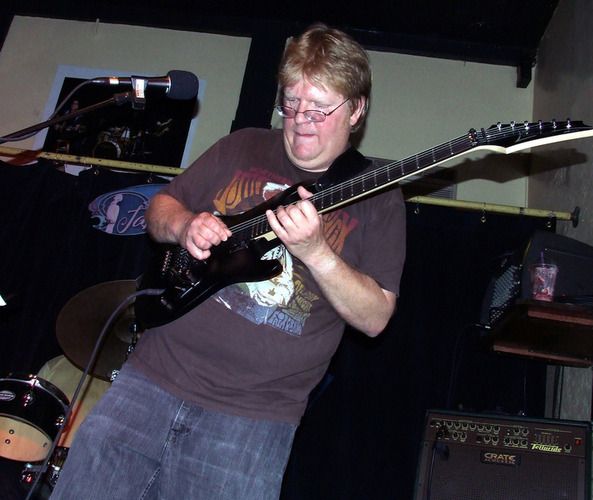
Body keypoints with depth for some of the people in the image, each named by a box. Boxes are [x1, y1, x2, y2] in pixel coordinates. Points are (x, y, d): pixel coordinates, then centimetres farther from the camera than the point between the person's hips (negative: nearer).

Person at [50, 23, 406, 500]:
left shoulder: (378, 197, 1)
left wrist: (315, 251, -21)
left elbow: (375, 318, -5)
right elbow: (160, 208, 17)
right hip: (155, 373, 3)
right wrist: (186, 226, -7)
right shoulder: (243, 148, 10)